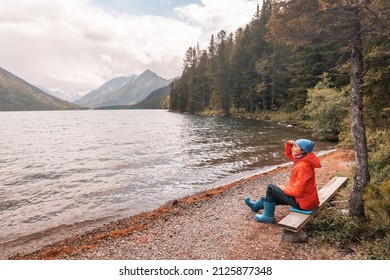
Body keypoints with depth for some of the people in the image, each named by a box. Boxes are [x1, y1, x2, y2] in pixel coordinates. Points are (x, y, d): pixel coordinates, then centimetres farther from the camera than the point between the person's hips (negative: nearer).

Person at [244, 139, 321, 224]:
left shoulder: (303, 166, -27)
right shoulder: (303, 159, 0)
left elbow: (298, 191, -28)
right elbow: (289, 153, 15)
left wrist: (284, 189, -10)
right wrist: (288, 145, -6)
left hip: (303, 202, -9)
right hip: (308, 199, 9)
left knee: (271, 188, 0)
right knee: (277, 195, 26)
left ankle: (268, 216, 11)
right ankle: (257, 205, 45)